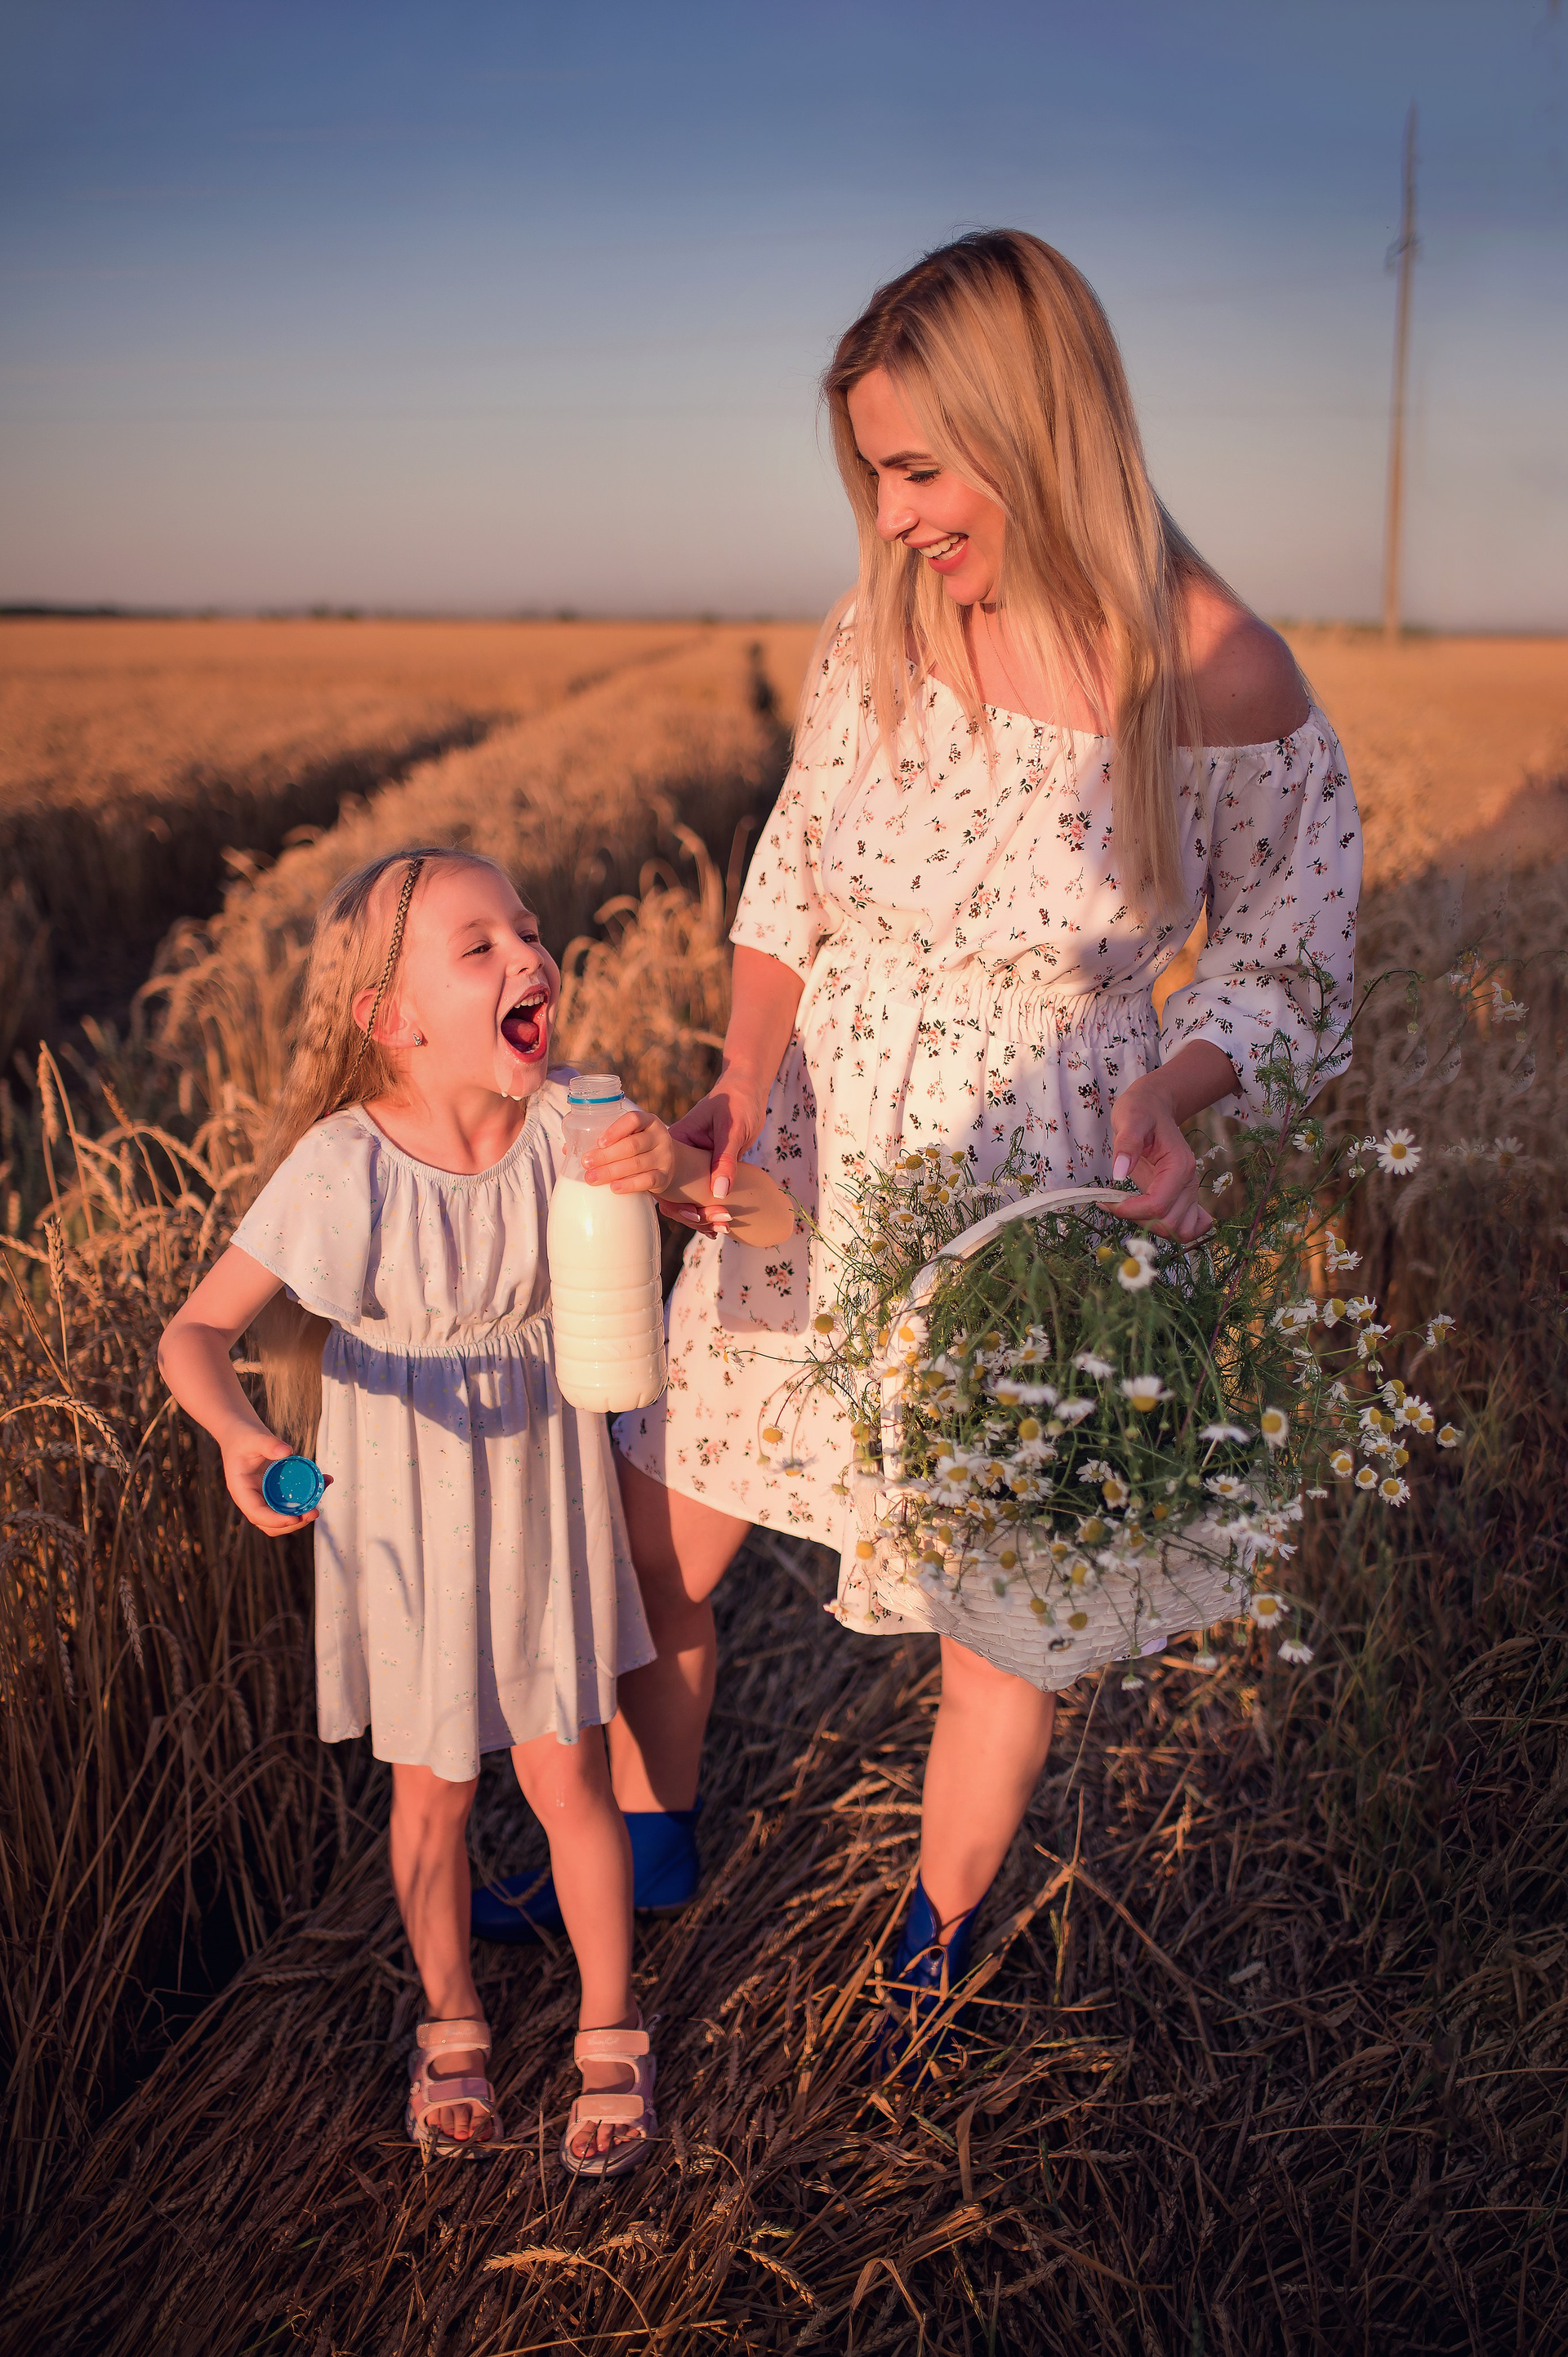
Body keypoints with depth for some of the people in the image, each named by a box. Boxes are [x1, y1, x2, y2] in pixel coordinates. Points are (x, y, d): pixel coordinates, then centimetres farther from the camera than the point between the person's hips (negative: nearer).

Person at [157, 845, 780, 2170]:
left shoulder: (569, 1121, -16)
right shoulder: (345, 1170, -24)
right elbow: (196, 1331, -20)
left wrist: (679, 1171, -34)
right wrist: (237, 1432, -41)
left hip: (543, 1483, 2)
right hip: (406, 1509, -1)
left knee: (568, 1775, 9)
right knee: (433, 1791, 15)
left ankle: (611, 2033, 34)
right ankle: (452, 2024, 42)